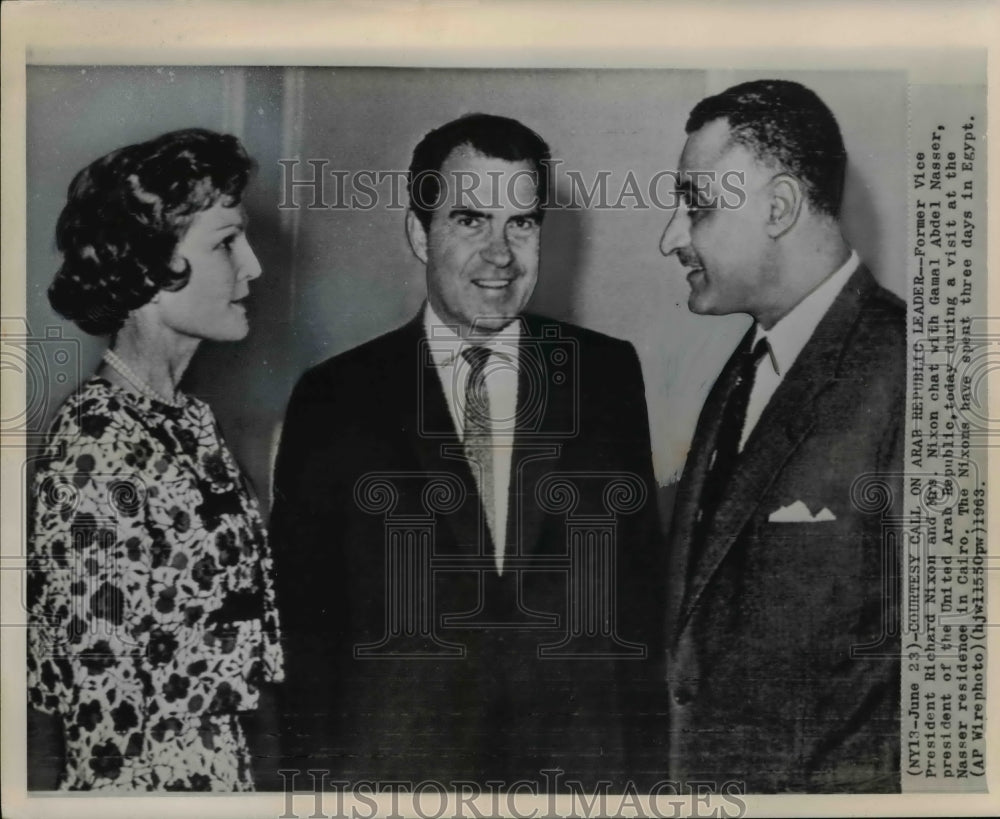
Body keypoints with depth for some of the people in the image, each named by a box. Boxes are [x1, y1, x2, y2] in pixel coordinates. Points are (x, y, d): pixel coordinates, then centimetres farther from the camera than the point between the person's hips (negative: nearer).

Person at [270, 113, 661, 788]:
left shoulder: (608, 373, -2)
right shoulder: (334, 399, -6)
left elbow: (639, 570, 3)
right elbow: (303, 624, -2)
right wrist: (316, 774, -4)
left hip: (578, 760, 1)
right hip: (394, 761, -1)